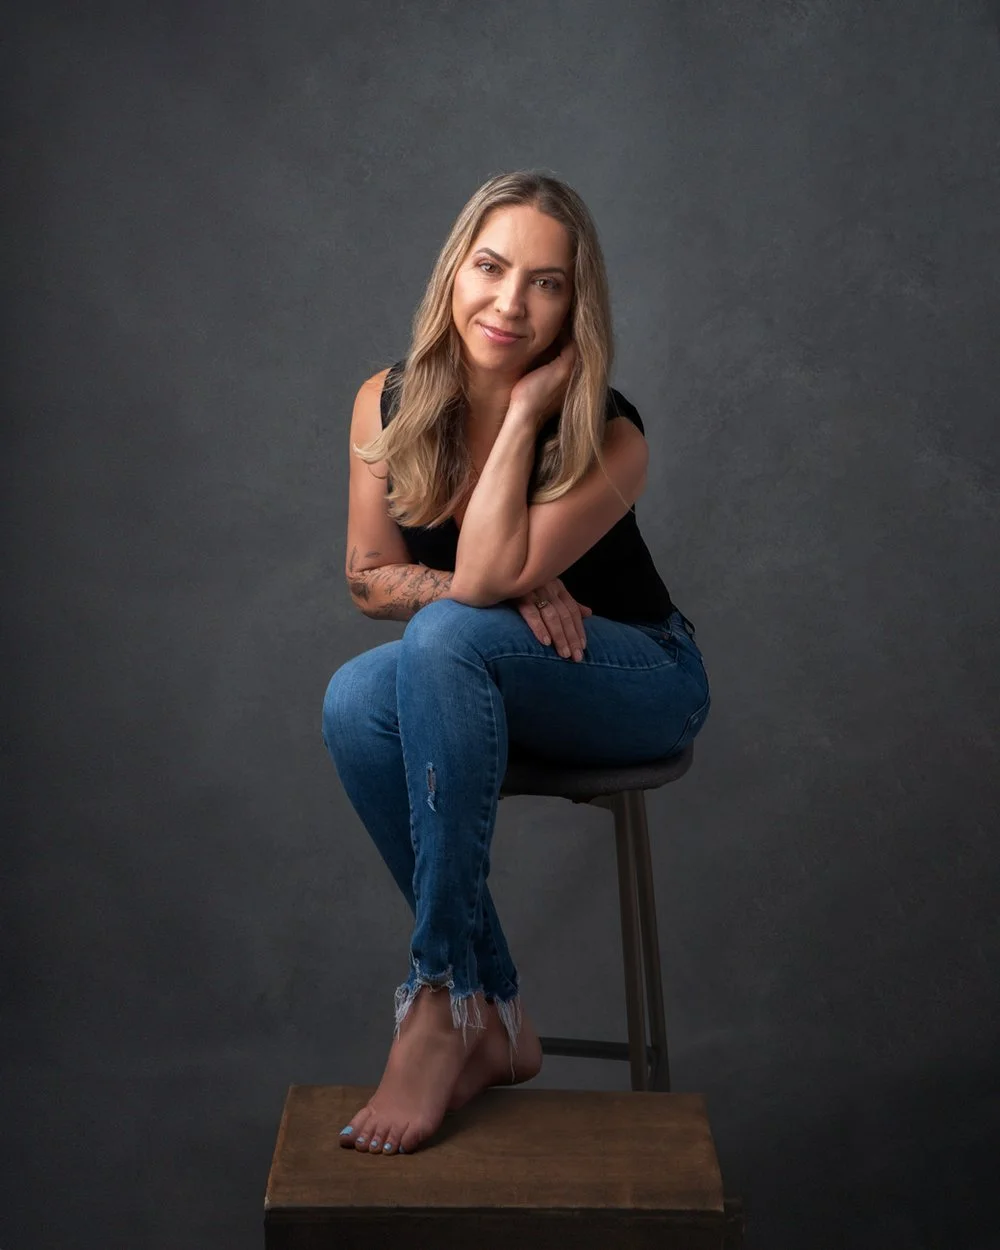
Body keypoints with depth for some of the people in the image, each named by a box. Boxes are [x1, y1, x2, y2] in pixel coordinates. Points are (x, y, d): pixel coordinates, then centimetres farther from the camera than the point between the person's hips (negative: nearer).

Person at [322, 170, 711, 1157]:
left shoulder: (608, 440, -19)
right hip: (471, 683, 4)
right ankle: (496, 1020, -20)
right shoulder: (388, 406, -6)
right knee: (355, 700, -30)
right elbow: (369, 577, -2)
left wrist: (524, 411, -25)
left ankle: (440, 1002, -29)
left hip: (636, 685, -4)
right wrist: (507, 591, -17)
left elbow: (487, 576, -28)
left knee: (448, 634, -34)